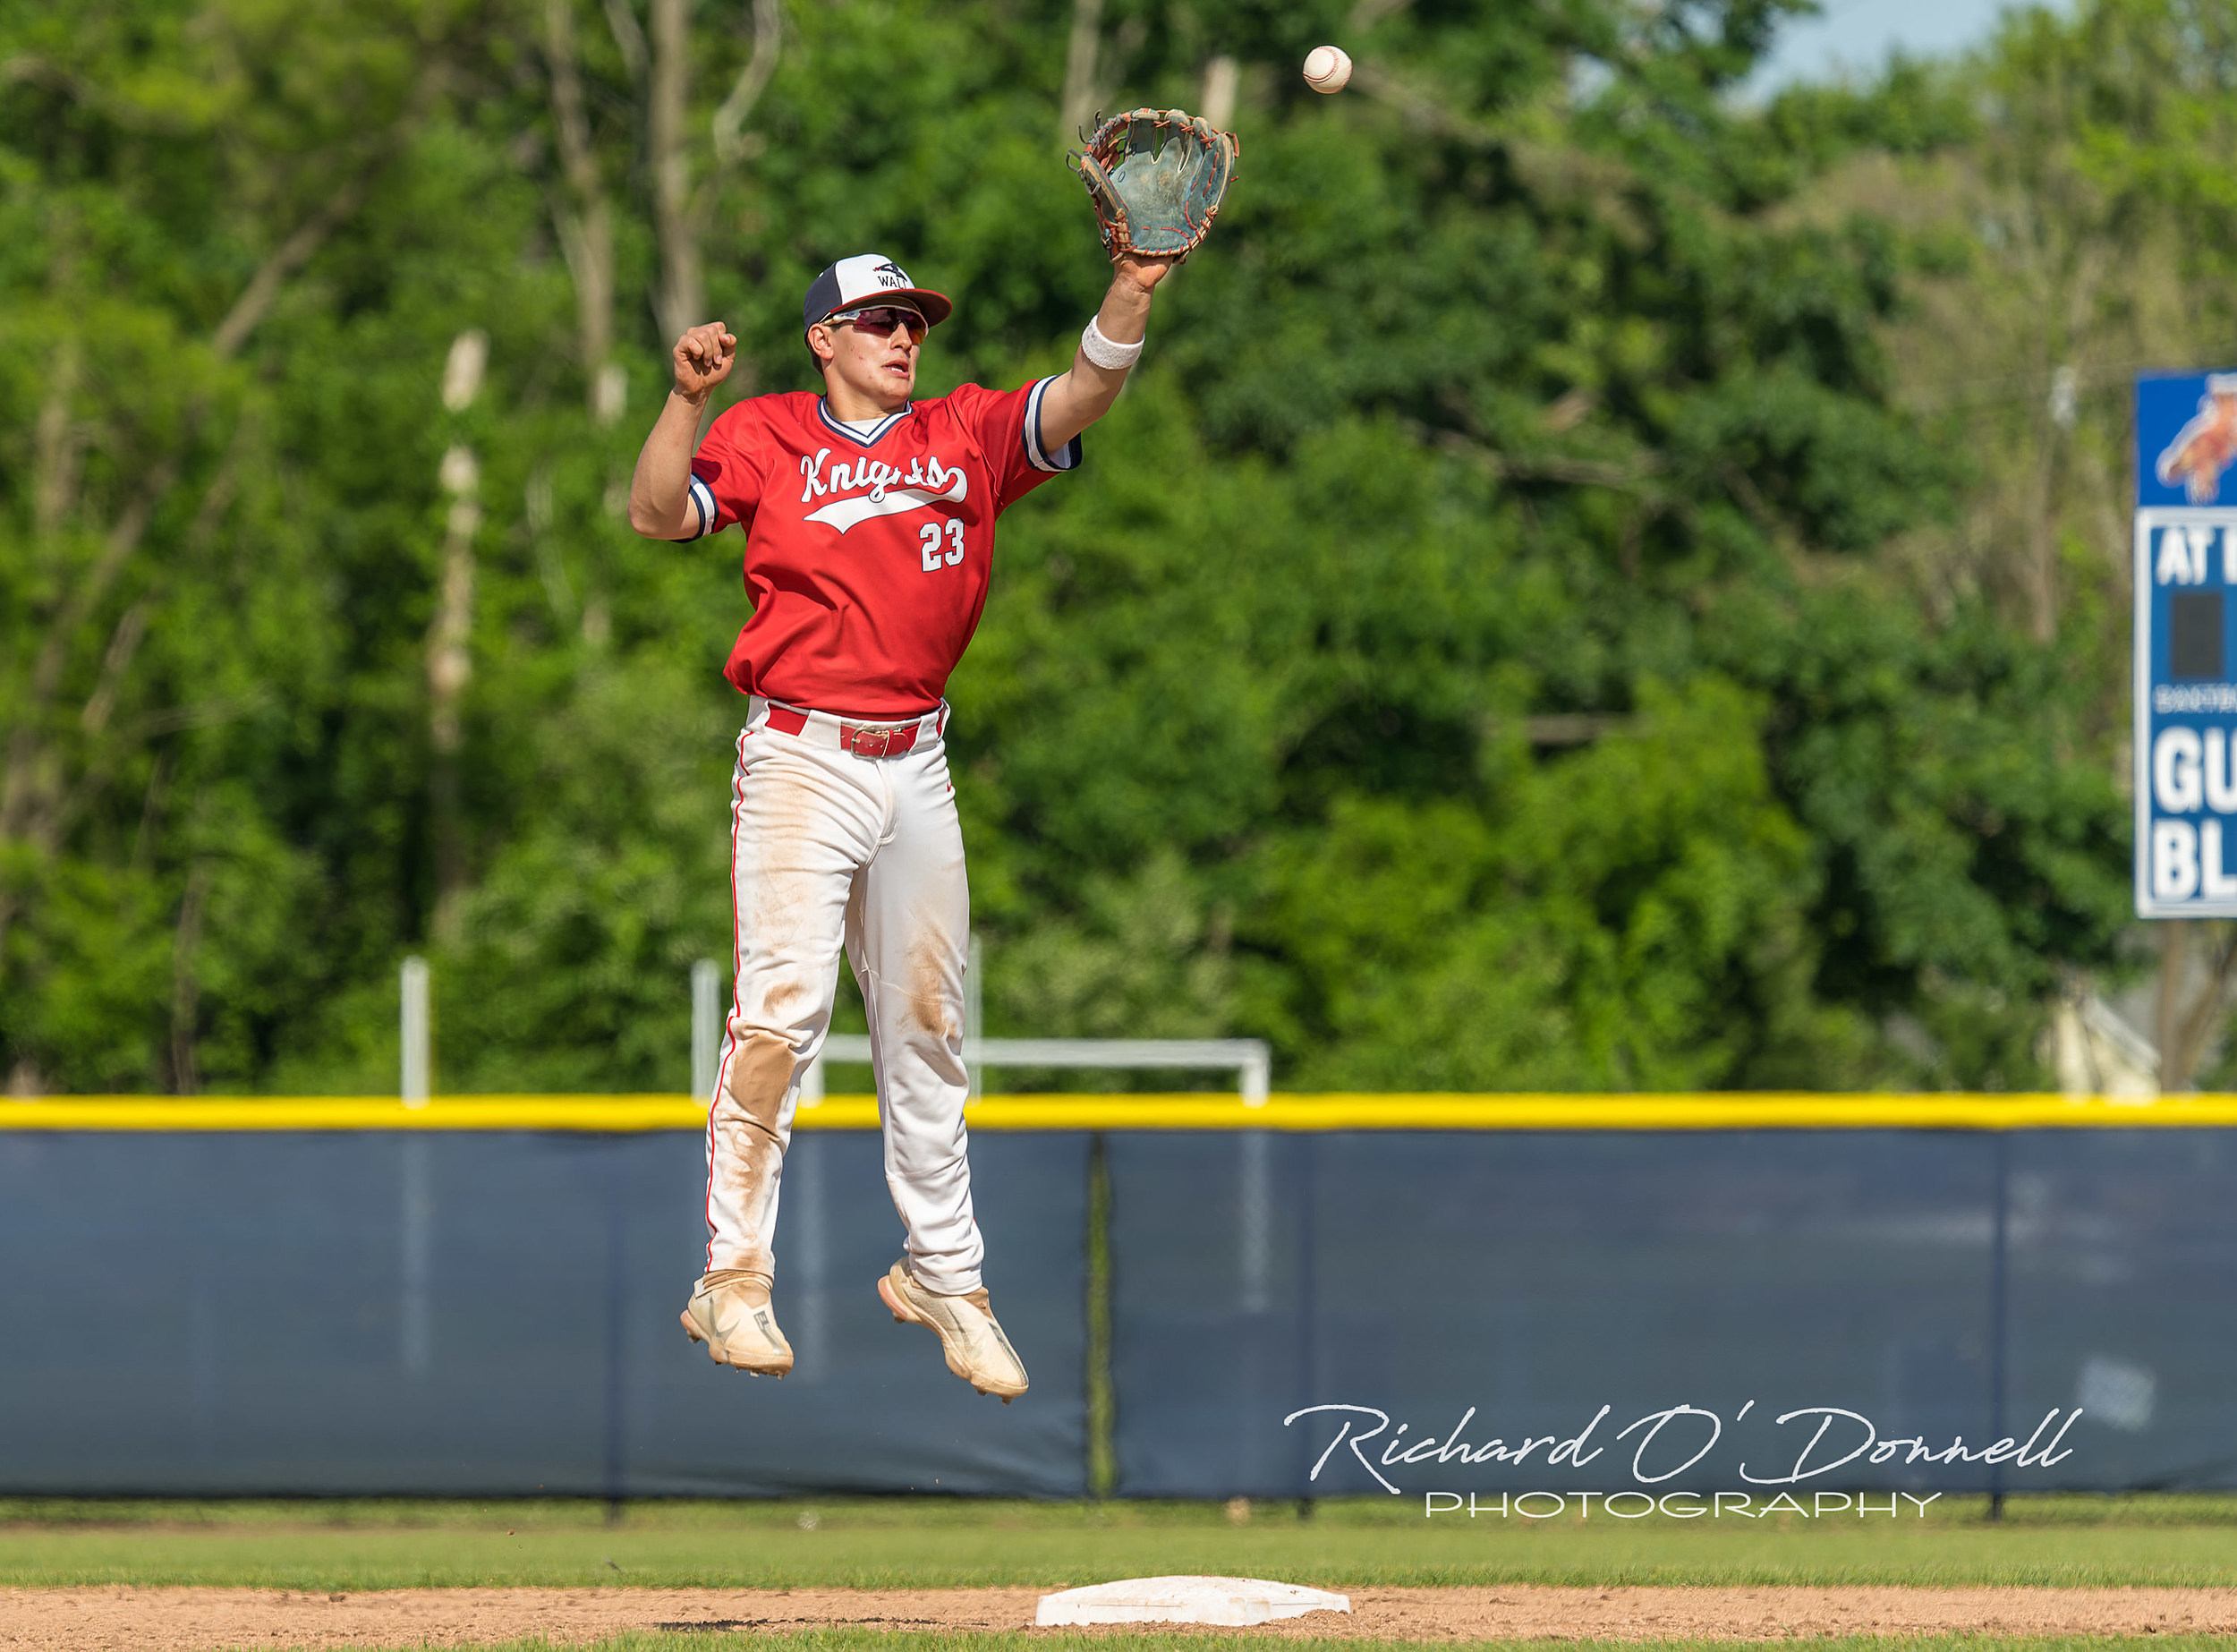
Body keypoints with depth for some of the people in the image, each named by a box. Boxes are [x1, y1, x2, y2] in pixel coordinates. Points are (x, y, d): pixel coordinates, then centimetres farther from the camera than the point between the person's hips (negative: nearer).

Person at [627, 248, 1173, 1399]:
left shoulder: (965, 436, 9)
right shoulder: (767, 437, 3)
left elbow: (1082, 395, -6)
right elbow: (658, 515, -9)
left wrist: (1130, 295, -23)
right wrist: (687, 399, -22)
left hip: (916, 765, 4)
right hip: (800, 760, -4)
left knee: (926, 1024, 11)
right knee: (781, 1012, -13)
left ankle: (942, 1272, 21)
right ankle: (733, 1279, -11)